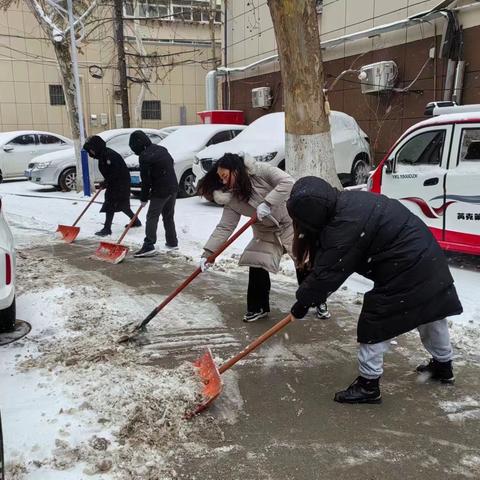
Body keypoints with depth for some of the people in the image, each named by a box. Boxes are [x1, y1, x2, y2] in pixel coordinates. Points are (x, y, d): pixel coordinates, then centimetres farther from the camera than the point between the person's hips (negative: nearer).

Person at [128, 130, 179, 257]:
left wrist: (144, 198, 0)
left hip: (160, 191, -8)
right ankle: (172, 242, 23)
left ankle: (149, 245, -16)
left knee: (152, 217, -8)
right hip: (173, 188, 8)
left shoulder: (144, 156, -13)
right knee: (169, 216, 18)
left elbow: (146, 179, -12)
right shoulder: (161, 149, 12)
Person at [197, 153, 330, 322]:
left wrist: (267, 203, -38)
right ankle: (258, 308, 12)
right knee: (256, 266, -6)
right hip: (266, 232, 4)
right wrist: (208, 253, -18)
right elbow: (224, 227, -11)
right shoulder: (231, 199, -10)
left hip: (291, 223, -4)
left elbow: (287, 182, -31)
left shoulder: (260, 171, -23)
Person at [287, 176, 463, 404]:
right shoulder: (346, 203, 1)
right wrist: (309, 293, 4)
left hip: (406, 269, -10)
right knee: (430, 312, 25)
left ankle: (368, 385, 14)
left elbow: (328, 273, -20)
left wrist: (303, 300, -7)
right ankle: (443, 366, 47)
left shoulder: (345, 226, -28)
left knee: (376, 324, 1)